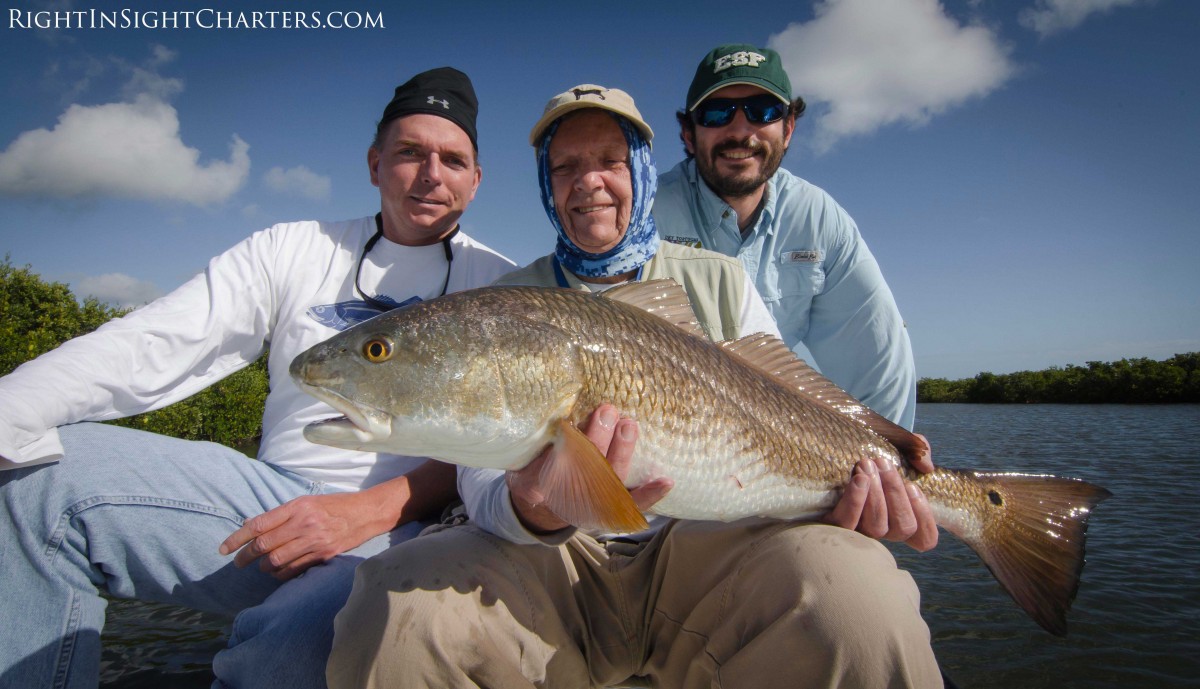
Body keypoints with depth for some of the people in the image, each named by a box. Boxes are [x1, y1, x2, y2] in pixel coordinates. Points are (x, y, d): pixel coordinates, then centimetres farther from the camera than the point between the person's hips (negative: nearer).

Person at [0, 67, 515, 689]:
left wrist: (372, 508, -20)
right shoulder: (292, 250, 9)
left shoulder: (497, 284, 3)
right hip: (271, 495, 3)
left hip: (396, 523, -2)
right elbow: (144, 349, 0)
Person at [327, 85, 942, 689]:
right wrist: (530, 510, -27)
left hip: (704, 542, 1)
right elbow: (483, 474, -2)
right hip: (550, 556, 1)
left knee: (857, 593, -31)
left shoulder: (719, 281, 11)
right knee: (393, 615, -28)